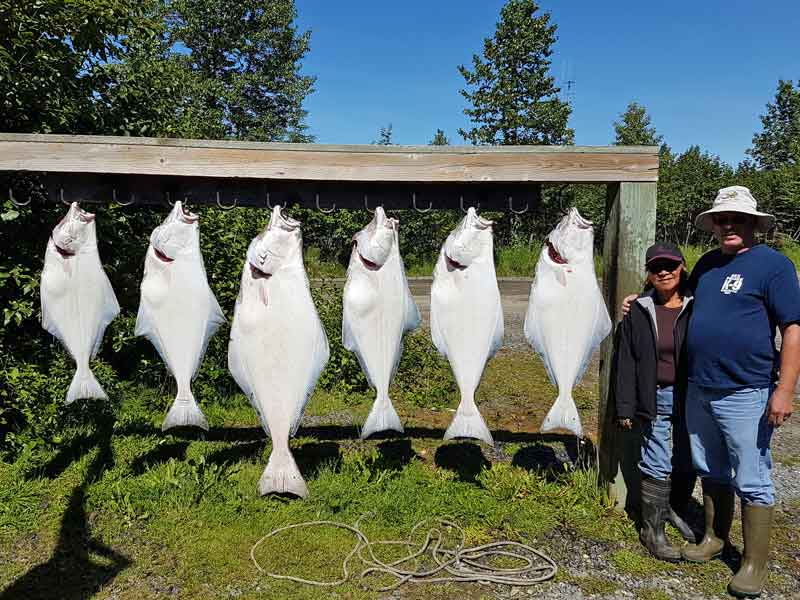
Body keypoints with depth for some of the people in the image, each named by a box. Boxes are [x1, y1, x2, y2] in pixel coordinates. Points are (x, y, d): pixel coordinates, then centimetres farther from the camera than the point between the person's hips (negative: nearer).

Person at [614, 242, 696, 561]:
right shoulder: (638, 312, 1)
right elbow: (625, 362, 2)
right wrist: (625, 408, -2)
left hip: (693, 400, 1)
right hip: (656, 401, -1)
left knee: (687, 463, 14)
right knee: (657, 466, 1)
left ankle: (673, 510, 39)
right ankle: (652, 530, 15)